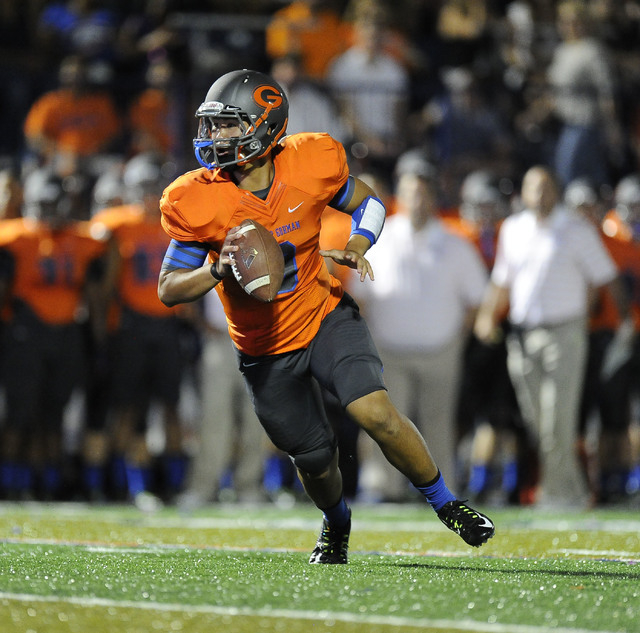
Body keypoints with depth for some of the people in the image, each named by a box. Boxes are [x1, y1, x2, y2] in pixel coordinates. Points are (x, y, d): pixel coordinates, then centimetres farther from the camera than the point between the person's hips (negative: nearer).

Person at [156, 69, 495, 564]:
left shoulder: (311, 165, -17)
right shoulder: (197, 203, -20)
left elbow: (367, 203, 4)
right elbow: (168, 290, -14)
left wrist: (356, 249, -17)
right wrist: (218, 269, -33)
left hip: (325, 317, -1)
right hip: (266, 350, 1)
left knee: (376, 413, -23)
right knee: (315, 460, 10)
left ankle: (445, 504, 0)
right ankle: (336, 523, 46)